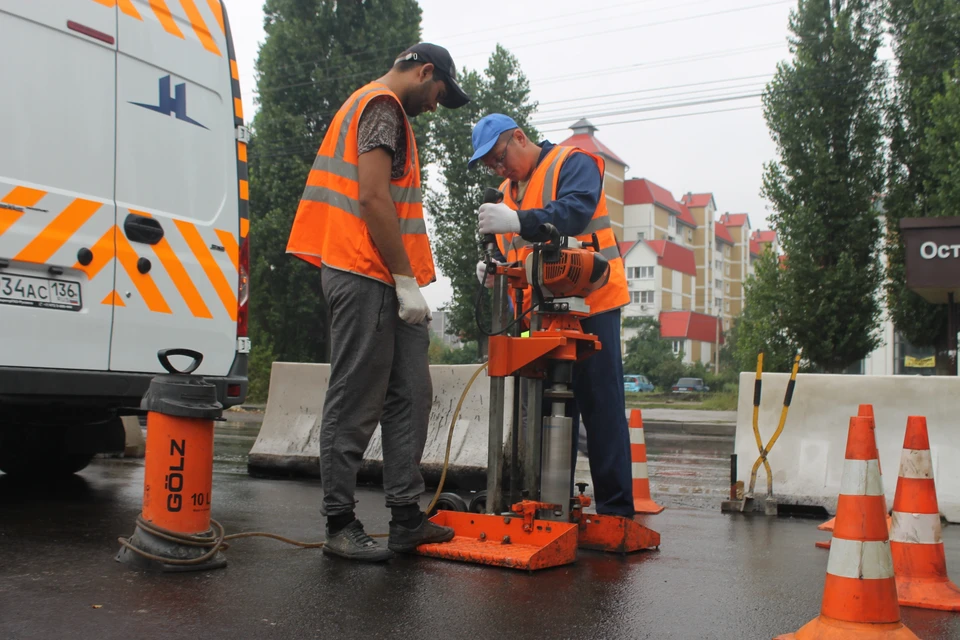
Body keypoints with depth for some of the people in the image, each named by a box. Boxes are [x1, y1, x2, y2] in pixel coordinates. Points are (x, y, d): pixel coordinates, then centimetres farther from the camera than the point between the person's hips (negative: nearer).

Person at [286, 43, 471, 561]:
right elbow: (372, 197, -17)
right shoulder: (382, 106, -5)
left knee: (410, 397, 7)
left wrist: (409, 279, 17)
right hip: (367, 276, -10)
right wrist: (406, 281, -16)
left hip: (385, 281, 10)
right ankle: (340, 526, 3)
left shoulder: (377, 108, 27)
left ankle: (406, 519, 11)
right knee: (356, 404, -5)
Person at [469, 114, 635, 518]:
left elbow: (575, 212, -24)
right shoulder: (508, 191, 19)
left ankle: (615, 510, 2)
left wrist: (517, 221, -36)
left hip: (589, 306, -7)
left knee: (601, 409, -4)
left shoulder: (573, 164, -3)